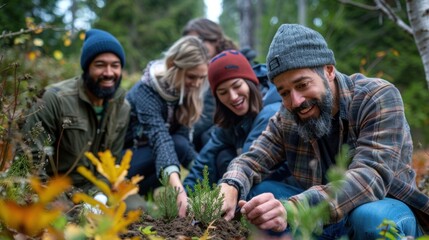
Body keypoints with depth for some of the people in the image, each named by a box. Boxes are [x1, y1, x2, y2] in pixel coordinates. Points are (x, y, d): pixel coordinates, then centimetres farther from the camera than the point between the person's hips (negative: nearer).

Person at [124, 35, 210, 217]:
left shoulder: (185, 91, -5)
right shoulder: (147, 90, -27)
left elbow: (183, 135, -10)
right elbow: (159, 137, -43)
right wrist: (177, 186, -57)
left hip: (147, 153, 7)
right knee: (178, 145, -30)